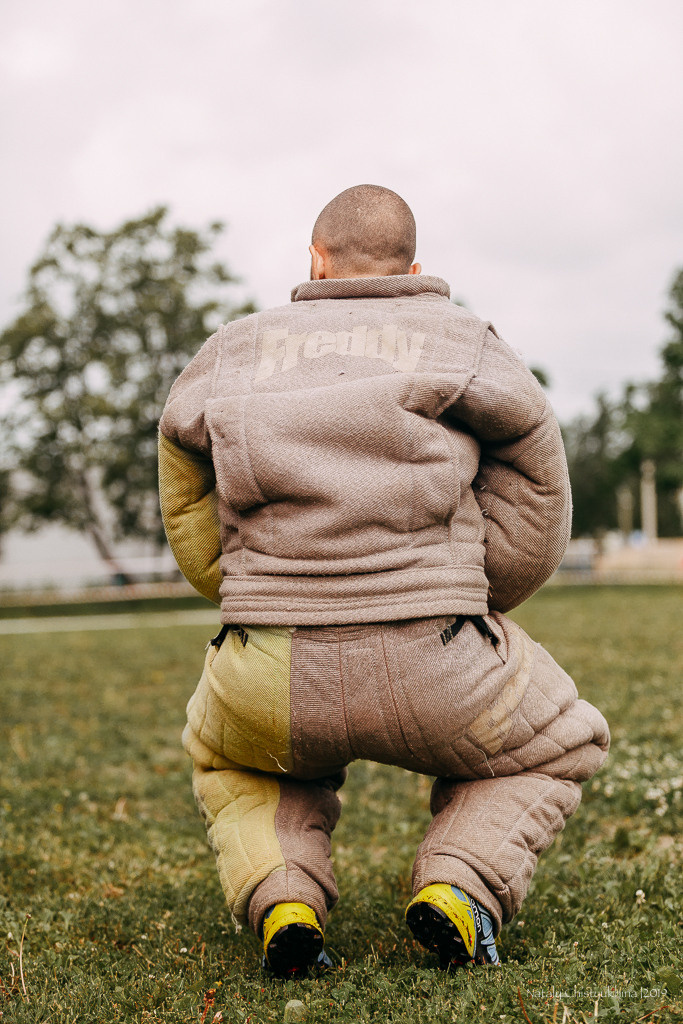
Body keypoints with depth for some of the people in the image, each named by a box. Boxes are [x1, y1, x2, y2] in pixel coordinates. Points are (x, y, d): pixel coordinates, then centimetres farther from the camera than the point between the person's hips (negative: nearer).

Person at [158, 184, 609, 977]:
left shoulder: (230, 355, 16)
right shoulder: (470, 349, 10)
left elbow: (195, 536, 18)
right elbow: (533, 533, 11)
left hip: (266, 679, 2)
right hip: (436, 678, -1)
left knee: (225, 756, 37)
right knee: (558, 747, 30)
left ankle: (280, 899, 9)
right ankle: (459, 885, 4)